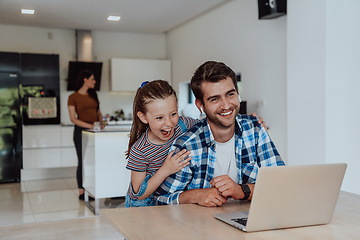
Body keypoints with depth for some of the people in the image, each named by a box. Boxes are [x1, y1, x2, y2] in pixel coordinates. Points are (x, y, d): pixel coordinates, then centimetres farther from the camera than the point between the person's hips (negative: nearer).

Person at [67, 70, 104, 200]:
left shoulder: (93, 95, 12)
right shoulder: (73, 97, -5)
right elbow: (73, 119, -10)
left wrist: (101, 122, -2)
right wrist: (90, 126, -20)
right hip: (81, 131, -5)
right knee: (83, 161, 1)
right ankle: (81, 192, 11)